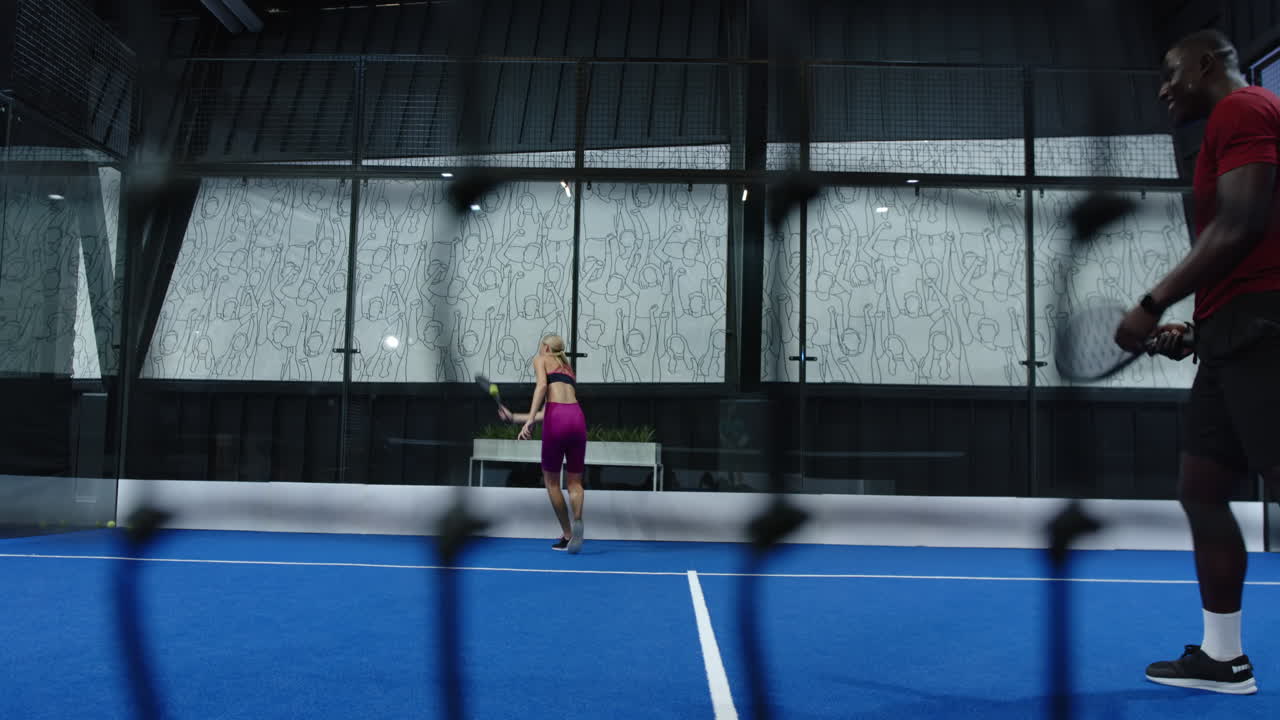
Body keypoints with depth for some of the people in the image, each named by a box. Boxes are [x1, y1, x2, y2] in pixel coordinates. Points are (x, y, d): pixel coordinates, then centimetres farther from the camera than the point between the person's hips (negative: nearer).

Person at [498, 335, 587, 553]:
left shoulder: (541, 359, 16)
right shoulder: (568, 369, 33)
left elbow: (542, 385, -7)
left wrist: (529, 420, -13)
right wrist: (512, 417, 42)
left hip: (556, 420, -5)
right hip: (577, 417, 5)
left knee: (551, 480, 13)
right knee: (574, 481, 12)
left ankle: (567, 534, 13)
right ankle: (577, 521, -16)